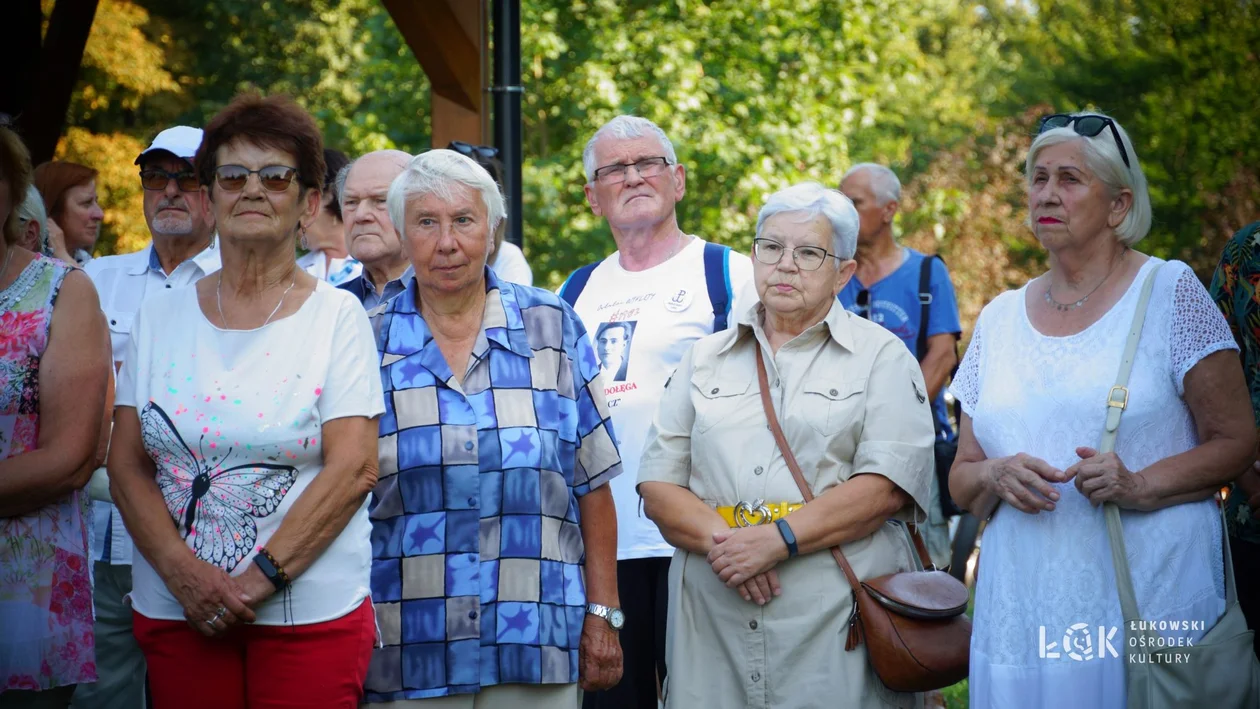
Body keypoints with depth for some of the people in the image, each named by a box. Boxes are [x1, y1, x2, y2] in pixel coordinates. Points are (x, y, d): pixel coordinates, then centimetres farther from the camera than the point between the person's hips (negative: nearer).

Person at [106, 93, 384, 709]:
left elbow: (355, 469, -8)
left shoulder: (337, 315, 0)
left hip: (311, 615, -2)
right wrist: (184, 572, -10)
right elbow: (126, 465, 5)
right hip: (176, 612, 2)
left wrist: (259, 579, -14)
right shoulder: (159, 316, 9)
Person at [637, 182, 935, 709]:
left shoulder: (882, 358, 5)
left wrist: (779, 539, -17)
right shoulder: (706, 359, 15)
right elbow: (658, 486, 8)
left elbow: (888, 485, -8)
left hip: (837, 622, -3)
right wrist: (719, 541, -12)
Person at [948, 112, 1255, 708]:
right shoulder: (999, 319, 12)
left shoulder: (1170, 291, 0)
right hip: (1026, 610, 3)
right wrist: (998, 477, -8)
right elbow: (962, 481, 15)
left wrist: (1139, 485, -18)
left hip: (1151, 608, -3)